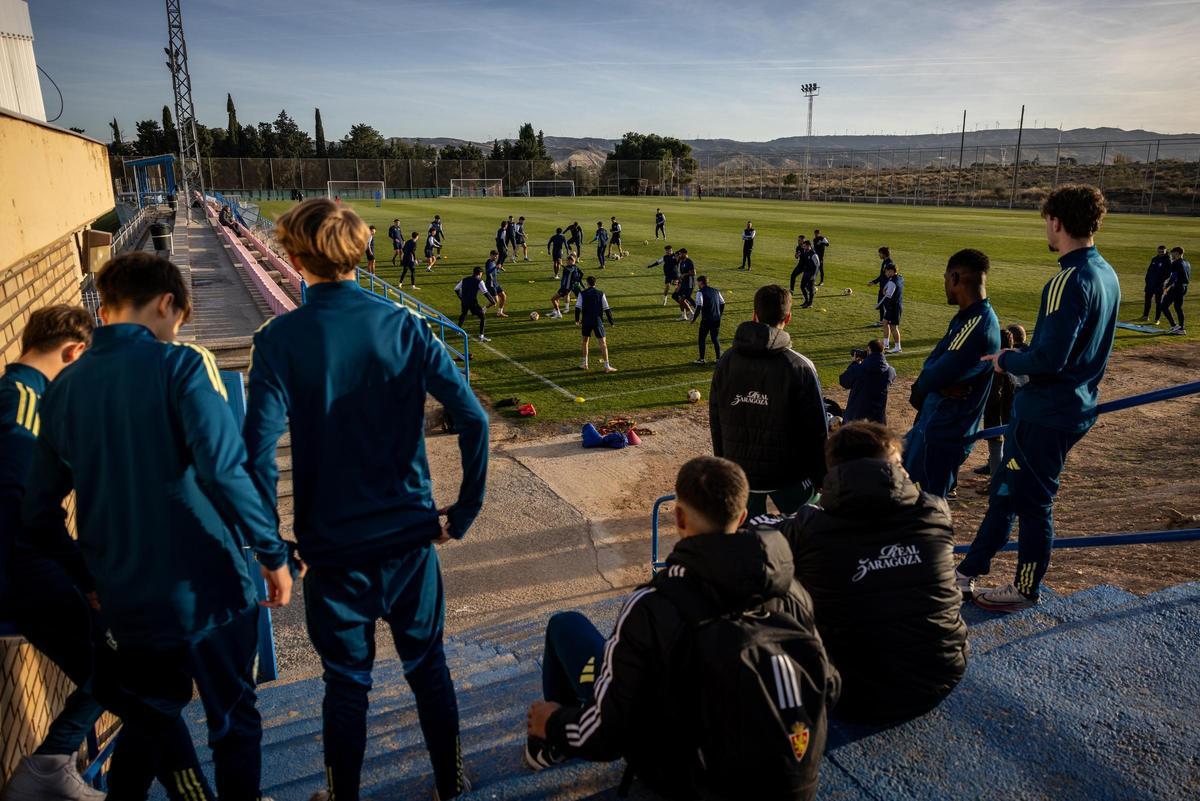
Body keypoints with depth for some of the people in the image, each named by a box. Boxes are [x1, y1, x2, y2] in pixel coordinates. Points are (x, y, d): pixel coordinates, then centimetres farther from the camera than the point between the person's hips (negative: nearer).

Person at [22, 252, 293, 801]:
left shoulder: (62, 389, 4)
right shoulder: (180, 365, -13)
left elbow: (39, 514, 9)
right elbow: (224, 471, -25)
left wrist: (89, 575, 22)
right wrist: (273, 554, -14)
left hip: (126, 598, 5)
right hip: (208, 588, -5)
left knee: (149, 717, 26)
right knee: (234, 720, 15)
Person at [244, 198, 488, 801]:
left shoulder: (280, 339, -11)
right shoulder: (403, 326, -7)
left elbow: (259, 451, -18)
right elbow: (472, 419, -13)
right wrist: (463, 513, -3)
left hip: (333, 545, -2)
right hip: (409, 535, 2)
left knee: (346, 682, 17)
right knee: (428, 664, 20)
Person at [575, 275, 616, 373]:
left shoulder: (582, 294, 0)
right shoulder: (600, 294, -1)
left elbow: (578, 308, -6)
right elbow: (607, 309, -2)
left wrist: (577, 320, 7)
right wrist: (611, 322, 6)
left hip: (586, 321, 2)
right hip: (597, 321, -2)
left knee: (585, 341, 20)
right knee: (603, 342, 1)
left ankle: (584, 364, 23)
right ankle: (607, 366, -4)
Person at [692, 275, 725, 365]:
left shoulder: (700, 292, -9)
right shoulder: (715, 290, 11)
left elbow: (699, 306, -17)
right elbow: (722, 303, 13)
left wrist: (694, 318, -8)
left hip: (706, 320, -6)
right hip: (717, 319, 6)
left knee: (701, 339, 8)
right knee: (715, 338, 15)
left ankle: (701, 359, 9)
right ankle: (718, 358, 14)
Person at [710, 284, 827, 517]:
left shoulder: (727, 362, -2)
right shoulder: (800, 368, -14)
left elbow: (715, 420, 6)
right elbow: (816, 431, -10)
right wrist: (821, 478, 2)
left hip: (739, 472, 3)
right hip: (787, 473, -3)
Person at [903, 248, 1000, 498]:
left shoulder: (978, 325, -25)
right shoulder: (968, 317, 8)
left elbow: (935, 376, -26)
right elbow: (931, 363, 5)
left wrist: (920, 387, -4)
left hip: (944, 434, -10)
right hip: (931, 424, 10)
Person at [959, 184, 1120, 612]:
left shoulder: (1070, 281, -22)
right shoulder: (1107, 275, 7)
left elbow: (1049, 358, -27)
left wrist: (1007, 360, -9)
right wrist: (1017, 358, 12)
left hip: (1046, 414, -9)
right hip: (1077, 407, 9)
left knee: (1032, 502, 7)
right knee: (1004, 492, 16)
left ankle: (1026, 589, 25)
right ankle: (967, 573, 27)